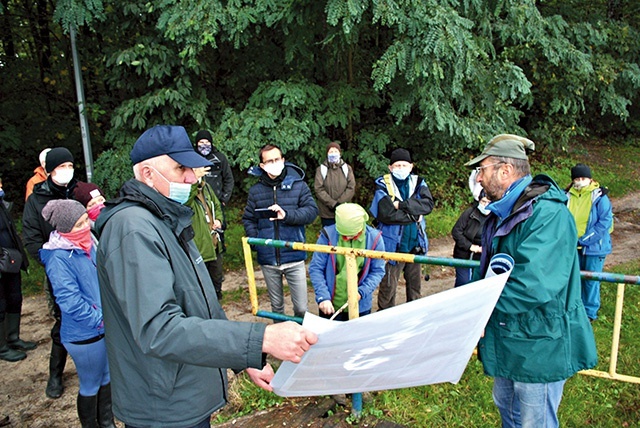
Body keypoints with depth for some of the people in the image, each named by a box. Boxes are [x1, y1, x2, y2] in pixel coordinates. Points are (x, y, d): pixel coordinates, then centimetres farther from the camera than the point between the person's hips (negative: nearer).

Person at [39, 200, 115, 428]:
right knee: (91, 386, 11)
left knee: (107, 378, 21)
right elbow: (69, 301, -24)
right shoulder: (59, 258, -21)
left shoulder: (87, 244, 2)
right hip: (84, 335, -7)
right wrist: (100, 320, -18)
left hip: (105, 328, 8)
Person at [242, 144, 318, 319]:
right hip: (268, 260, 2)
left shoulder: (298, 185, -1)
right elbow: (248, 219, 7)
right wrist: (256, 239, -10)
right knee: (276, 307, 19)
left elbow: (312, 211, -9)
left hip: (294, 258, -2)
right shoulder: (255, 191, 5)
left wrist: (287, 214, -23)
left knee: (301, 308, 3)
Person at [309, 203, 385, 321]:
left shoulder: (374, 238, -8)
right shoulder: (328, 235, -11)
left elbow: (378, 271, -2)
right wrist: (323, 297, -17)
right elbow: (315, 268, -8)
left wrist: (362, 292, -17)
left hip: (360, 306, 1)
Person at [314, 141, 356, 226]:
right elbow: (318, 189, -8)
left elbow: (351, 187, -2)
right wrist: (333, 204, -16)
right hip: (327, 213, -1)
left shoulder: (347, 168, 5)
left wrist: (340, 203, -13)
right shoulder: (321, 169, -1)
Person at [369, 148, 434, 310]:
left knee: (415, 284, 18)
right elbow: (386, 213, -21)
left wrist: (402, 204, -21)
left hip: (415, 244, 5)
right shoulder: (383, 185, -7)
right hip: (393, 245, -4)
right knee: (388, 286, 3)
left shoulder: (418, 182, 6)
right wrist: (414, 216, -13)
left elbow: (428, 203, -12)